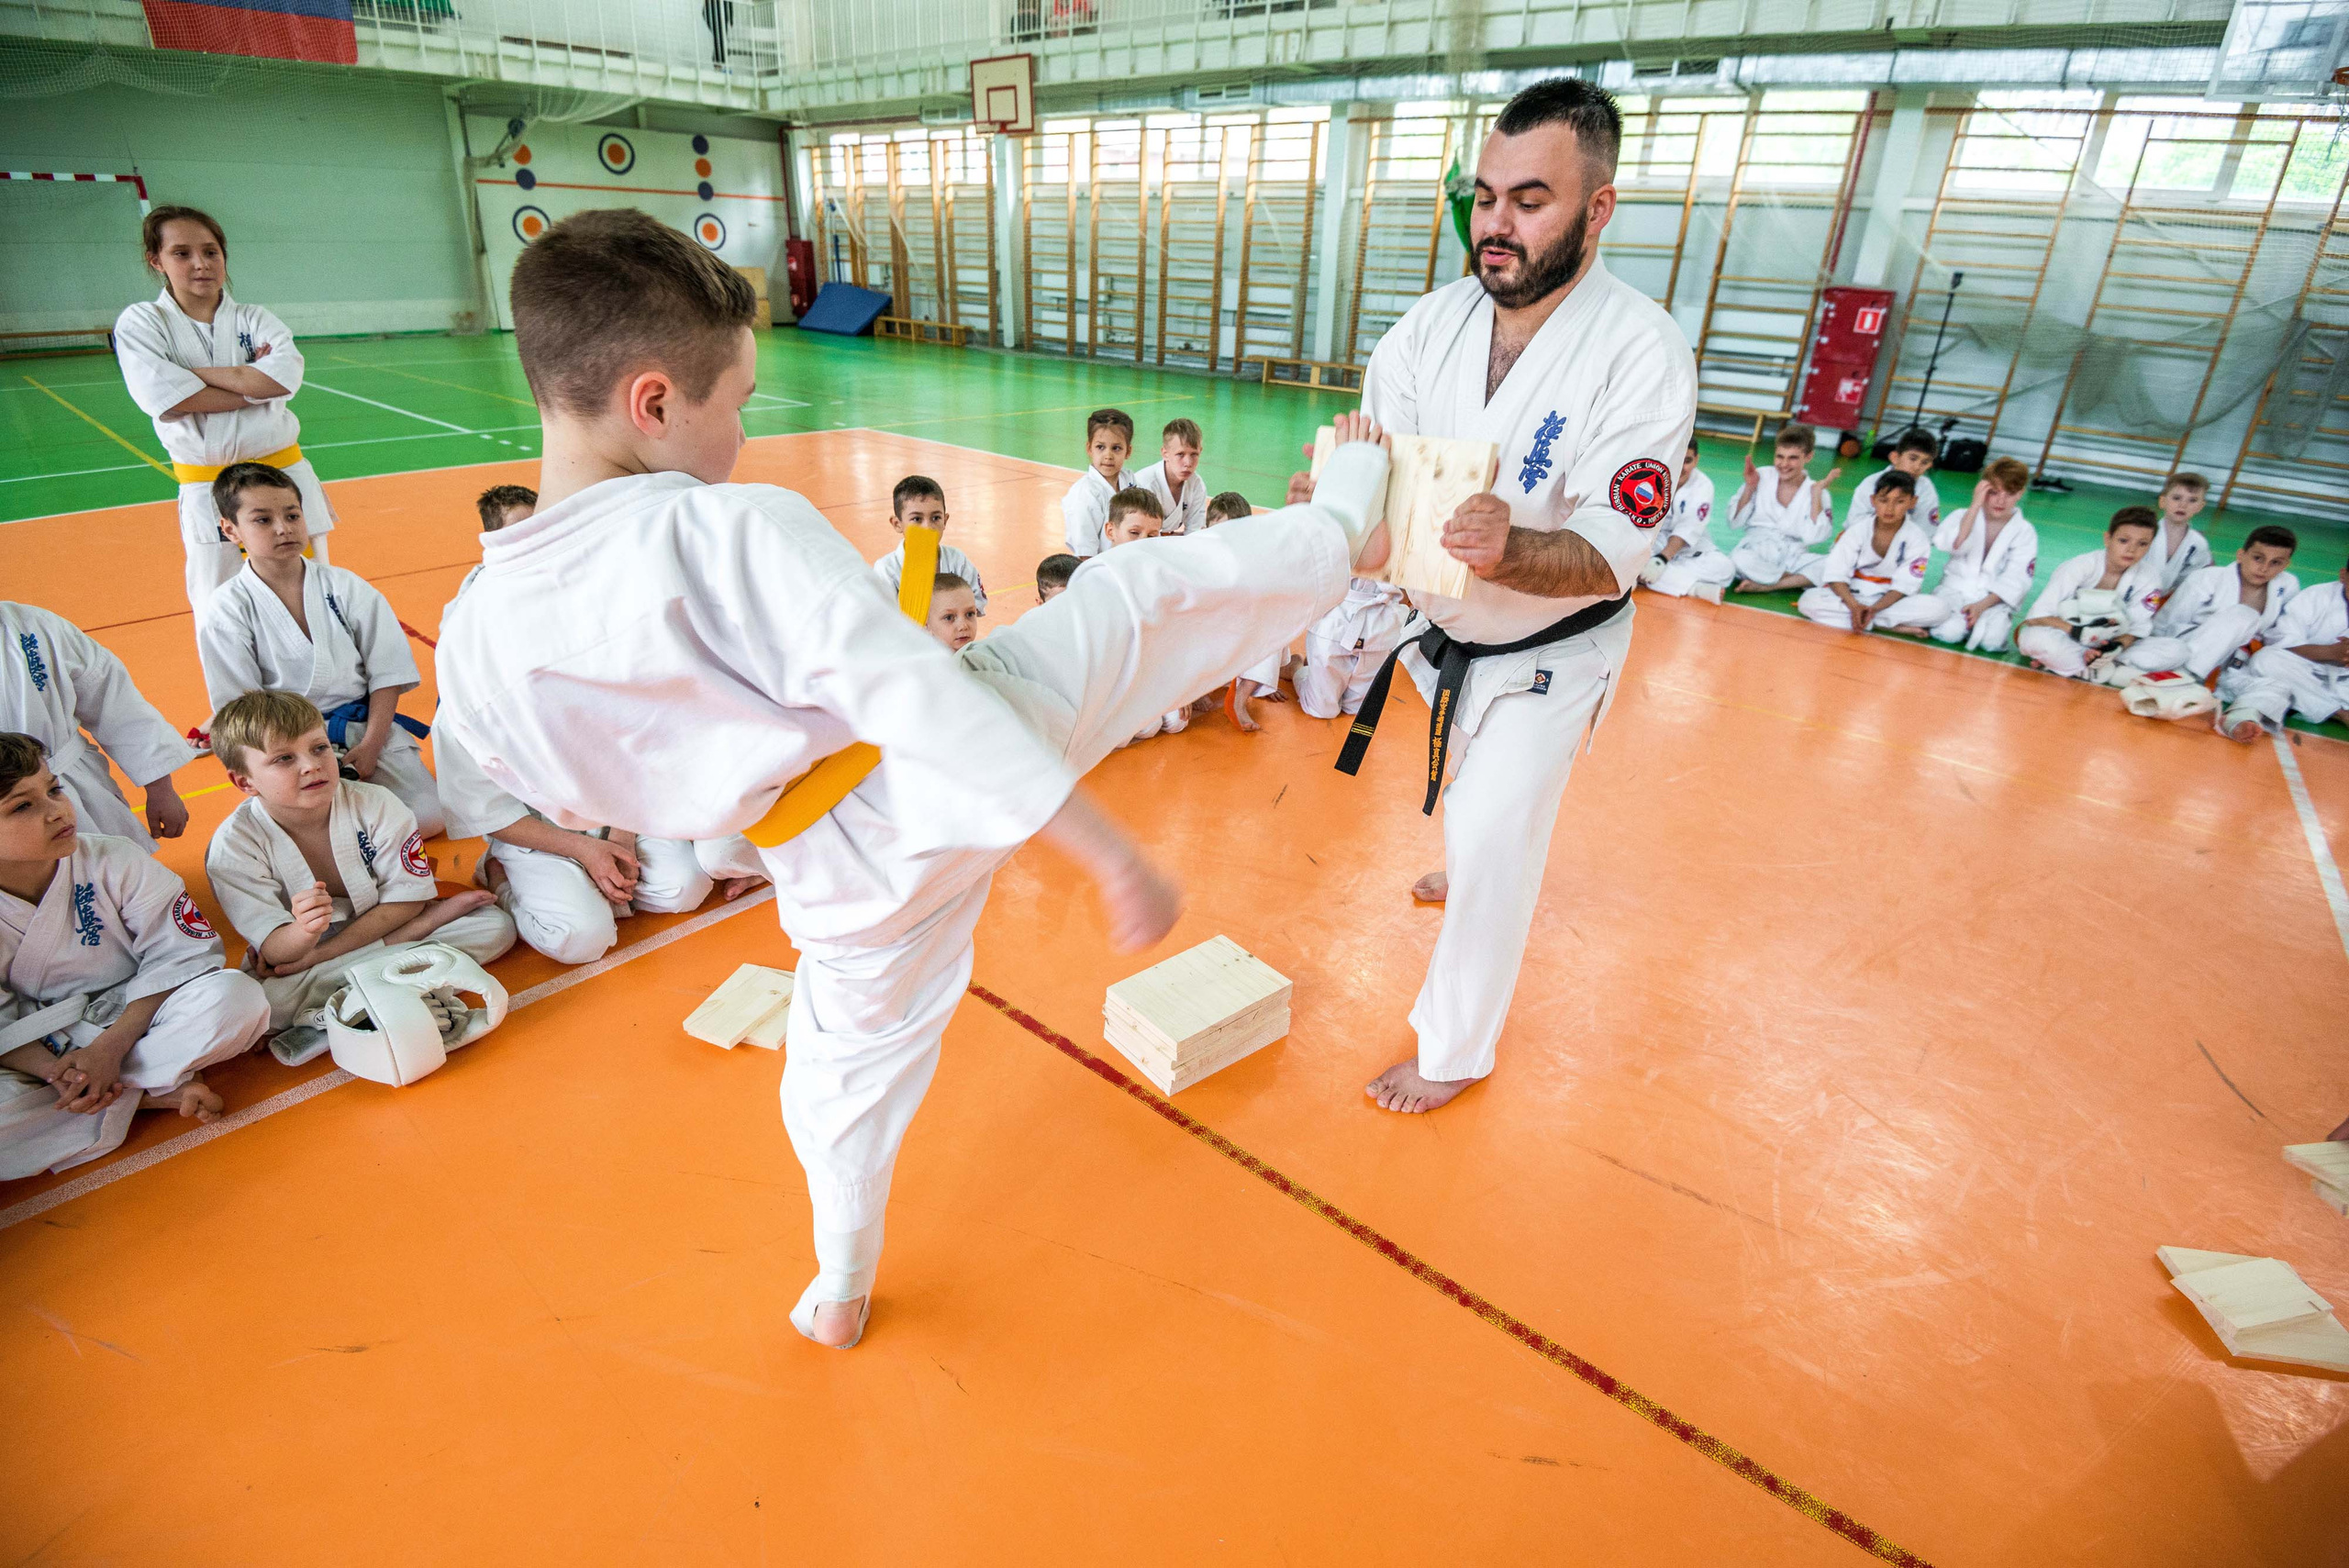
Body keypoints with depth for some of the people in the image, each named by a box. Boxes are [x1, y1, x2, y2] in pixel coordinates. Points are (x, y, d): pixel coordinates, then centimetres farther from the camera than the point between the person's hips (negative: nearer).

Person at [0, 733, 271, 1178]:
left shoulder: (116, 862, -13)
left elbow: (178, 957, -12)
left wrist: (111, 1047, -20)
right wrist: (51, 1071, -26)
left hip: (134, 1017, 0)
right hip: (40, 1052, 0)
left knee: (237, 999, -31)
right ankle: (151, 1097, -20)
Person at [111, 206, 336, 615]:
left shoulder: (254, 319, 6)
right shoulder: (140, 323, 1)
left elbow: (287, 375, -14)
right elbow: (167, 401, -14)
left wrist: (195, 372, -12)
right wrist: (256, 384, -11)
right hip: (207, 493, -1)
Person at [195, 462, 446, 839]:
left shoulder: (347, 588, 1)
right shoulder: (225, 614, -4)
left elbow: (386, 672, 0)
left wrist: (370, 744, -9)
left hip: (366, 727, 2)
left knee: (429, 820, -15)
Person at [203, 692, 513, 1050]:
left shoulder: (376, 805, -17)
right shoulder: (232, 845, -18)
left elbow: (407, 899, -16)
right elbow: (274, 949, -22)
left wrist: (316, 955, -22)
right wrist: (303, 932, -48)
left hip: (382, 926, 1)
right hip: (294, 945, -1)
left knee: (495, 926, -16)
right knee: (268, 1000, -37)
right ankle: (435, 916, -23)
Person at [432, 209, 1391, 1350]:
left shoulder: (471, 644, -6)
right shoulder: (737, 531, -24)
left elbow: (576, 797, 11)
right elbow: (931, 708, -29)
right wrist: (1112, 857, -25)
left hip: (847, 872, 5)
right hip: (977, 778, -4)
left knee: (848, 1065, 30)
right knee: (1139, 588, 12)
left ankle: (841, 1295, 52)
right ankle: (1341, 530, 35)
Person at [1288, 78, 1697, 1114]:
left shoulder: (1641, 355, -26)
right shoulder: (1432, 325, -12)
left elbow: (1610, 556, -28)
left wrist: (1510, 551, -50)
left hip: (1552, 653, -5)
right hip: (1446, 631, 5)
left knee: (1491, 840, -6)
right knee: (1473, 798, 29)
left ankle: (1456, 1051, 16)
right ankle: (1475, 867, 64)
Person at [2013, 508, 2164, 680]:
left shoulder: (2149, 577, -5)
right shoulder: (2081, 566, -15)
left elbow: (2139, 627, -5)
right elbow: (2037, 615, -21)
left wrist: (2118, 646, -27)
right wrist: (2077, 632, -36)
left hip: (2102, 645, 5)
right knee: (2038, 638, -39)